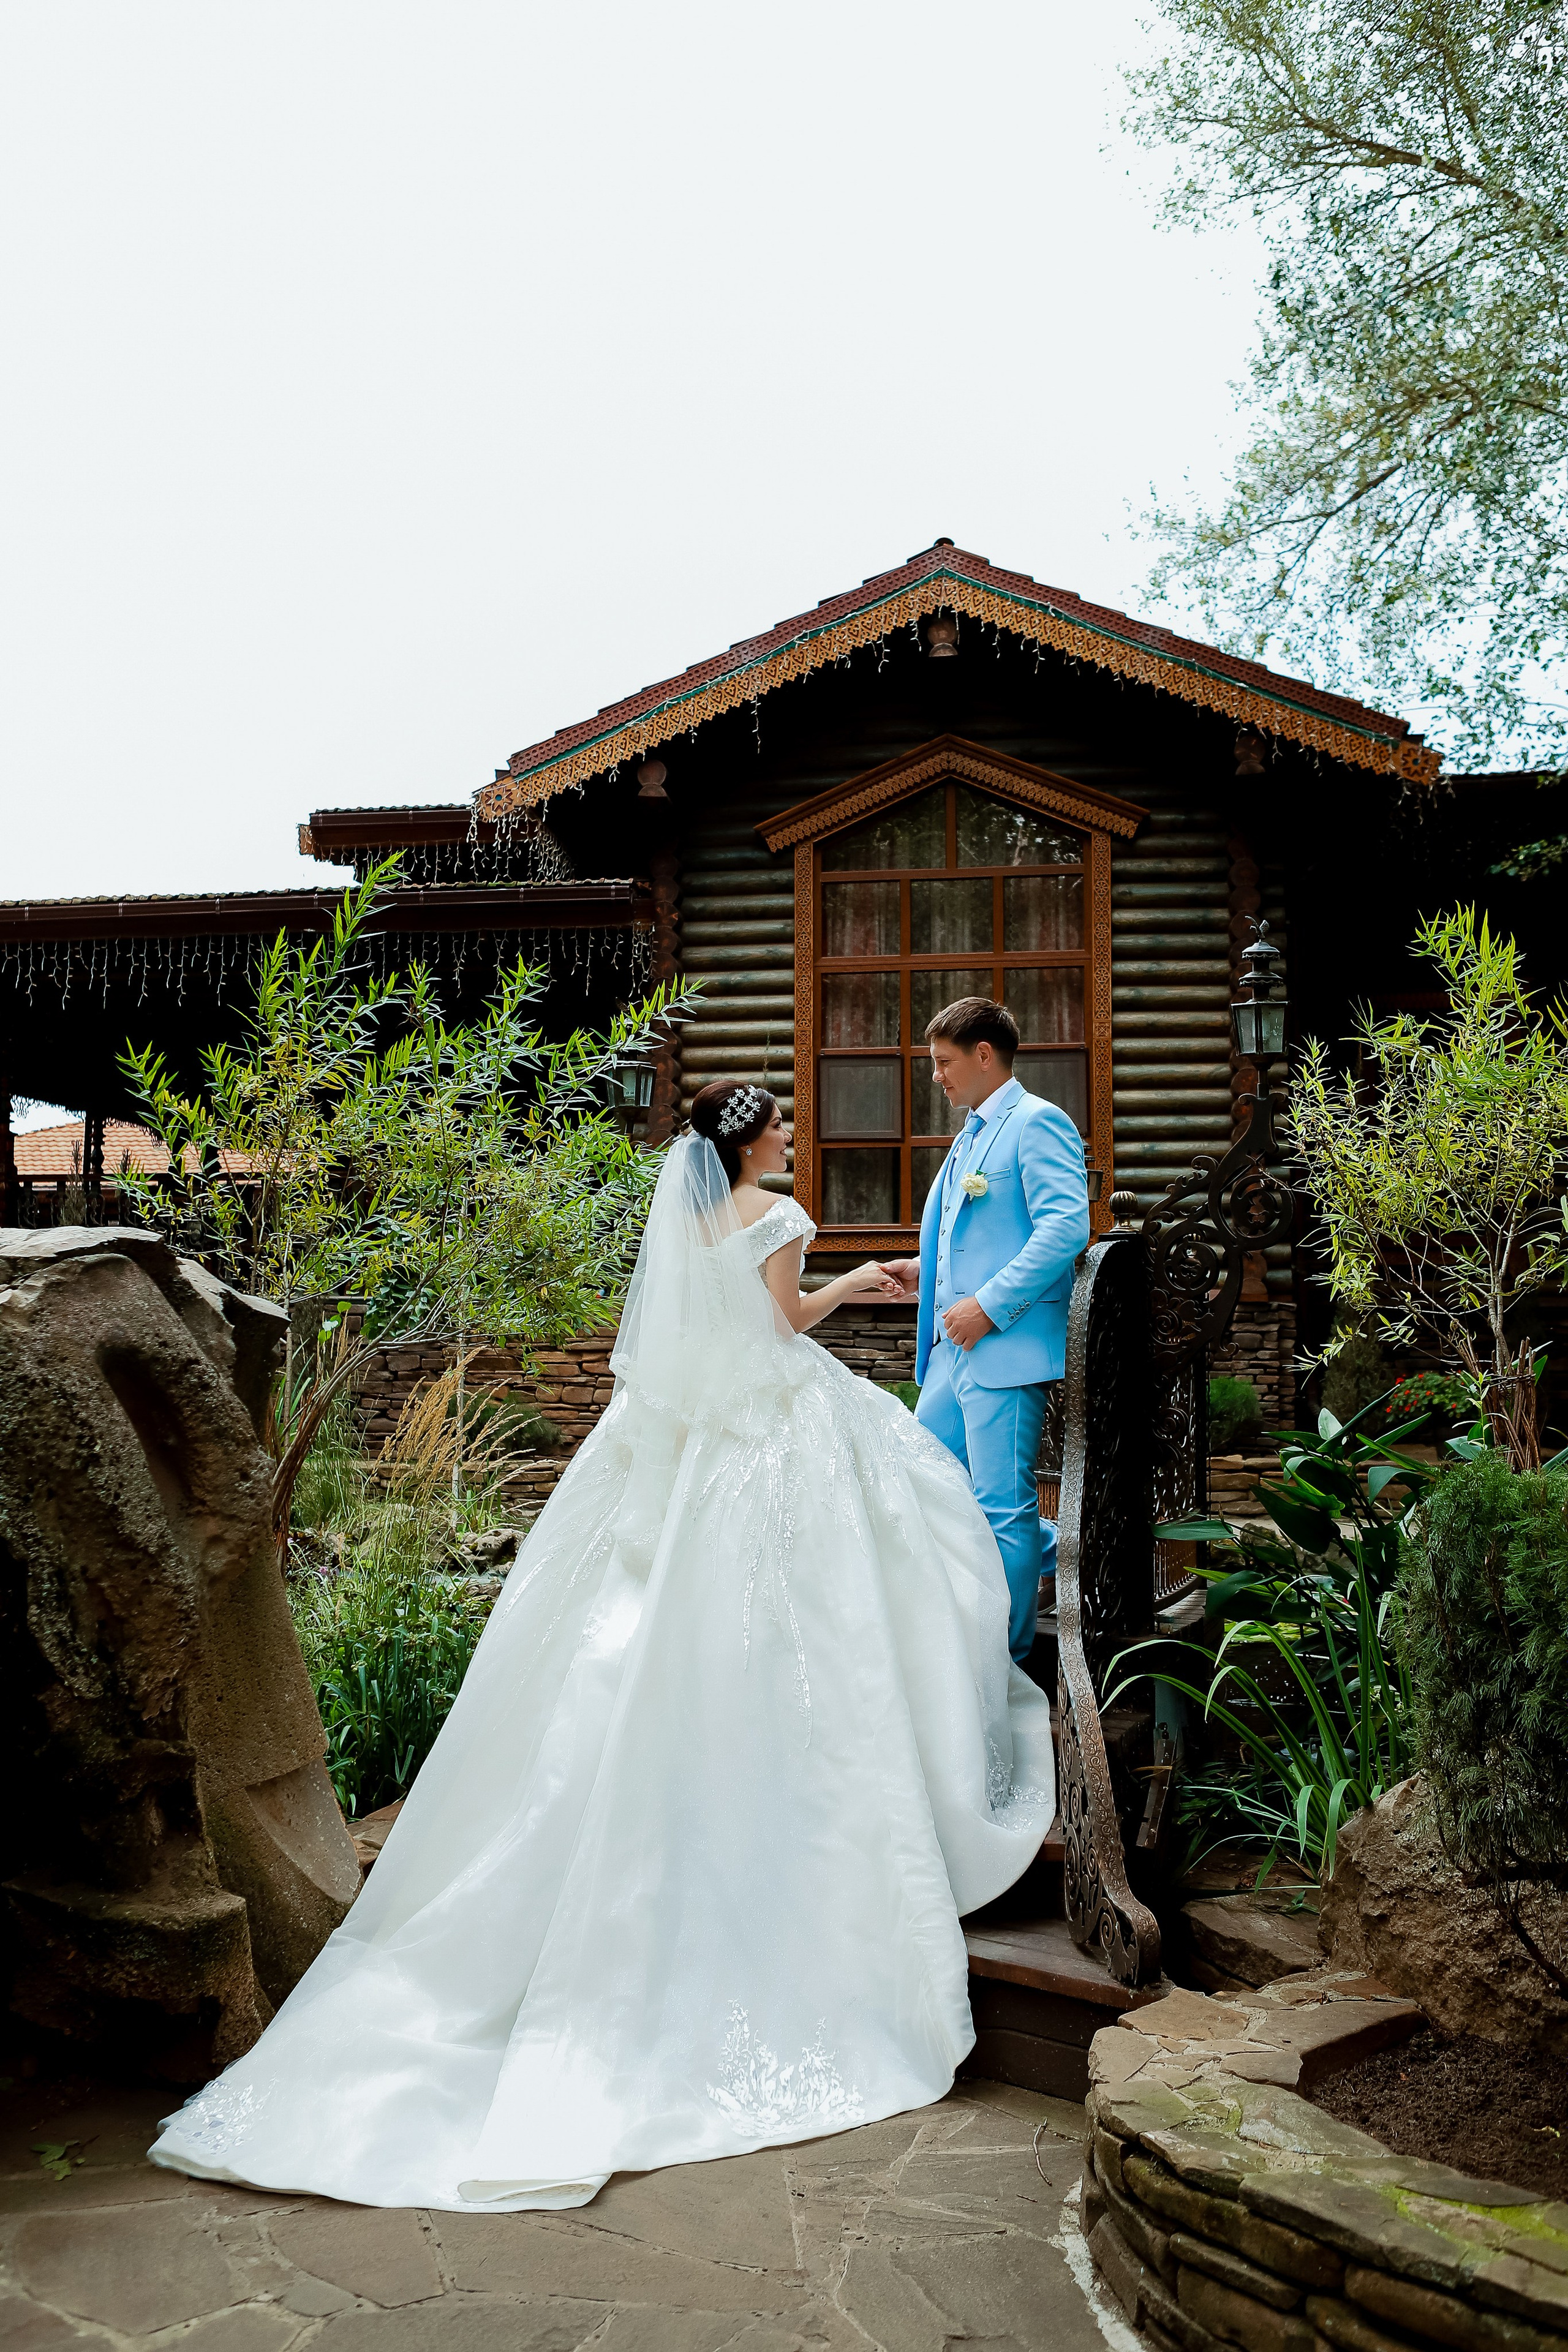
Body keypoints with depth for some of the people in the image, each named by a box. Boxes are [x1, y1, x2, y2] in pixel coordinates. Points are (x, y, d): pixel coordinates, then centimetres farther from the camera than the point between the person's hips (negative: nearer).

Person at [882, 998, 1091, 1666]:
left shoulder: (1038, 1123, -10)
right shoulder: (972, 1134, 20)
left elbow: (1066, 1227, -21)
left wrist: (990, 1305, -22)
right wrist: (926, 1271, 12)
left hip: (1006, 1345, -10)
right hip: (956, 1347, 10)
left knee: (1000, 1505, -3)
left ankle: (1007, 1657, 10)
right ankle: (1048, 1548, 30)